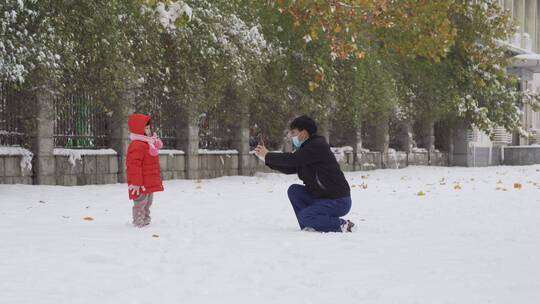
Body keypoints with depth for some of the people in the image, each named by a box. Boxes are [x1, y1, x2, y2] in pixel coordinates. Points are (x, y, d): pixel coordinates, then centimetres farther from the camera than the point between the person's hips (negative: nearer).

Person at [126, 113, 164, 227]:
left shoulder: (148, 143, 15)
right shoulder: (137, 146, -20)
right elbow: (134, 165, -24)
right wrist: (136, 183, -26)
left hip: (149, 183, 11)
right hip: (141, 184, -11)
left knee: (148, 203, 21)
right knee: (140, 203, -5)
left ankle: (146, 220, 33)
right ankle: (138, 222, -1)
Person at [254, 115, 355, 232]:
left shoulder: (317, 146, -18)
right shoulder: (306, 148, 13)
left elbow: (292, 159, -24)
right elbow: (290, 168, 16)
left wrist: (267, 156, -12)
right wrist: (267, 159, 9)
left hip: (339, 201, -10)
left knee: (304, 216, -22)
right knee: (294, 190, 1)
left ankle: (341, 225, -10)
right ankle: (310, 226, -2)